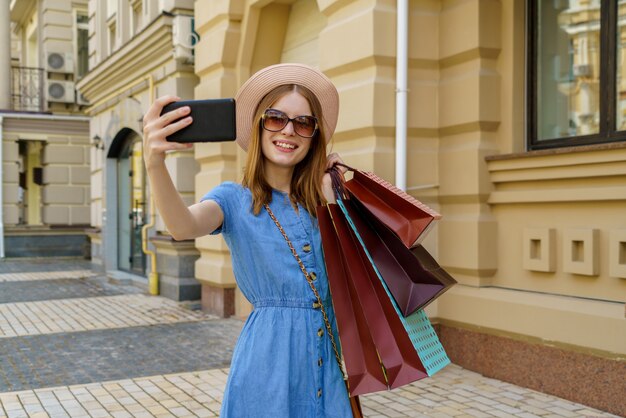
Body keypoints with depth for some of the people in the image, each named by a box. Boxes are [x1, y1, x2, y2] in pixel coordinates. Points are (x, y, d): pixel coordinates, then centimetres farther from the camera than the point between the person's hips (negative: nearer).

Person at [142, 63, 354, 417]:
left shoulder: (317, 201, 9)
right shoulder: (235, 199, -3)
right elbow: (184, 227, -25)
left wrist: (331, 197, -4)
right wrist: (155, 162, -43)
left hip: (326, 357, 4)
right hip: (269, 348, -4)